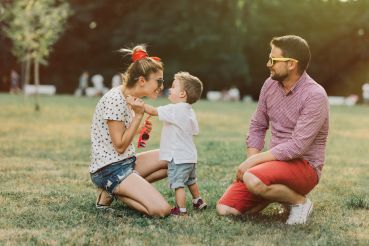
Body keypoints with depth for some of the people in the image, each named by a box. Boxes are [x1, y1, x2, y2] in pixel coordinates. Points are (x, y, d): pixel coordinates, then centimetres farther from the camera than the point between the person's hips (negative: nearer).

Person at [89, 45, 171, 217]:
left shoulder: (129, 98, 9)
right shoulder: (115, 100, -19)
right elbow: (119, 147, -18)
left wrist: (141, 129, 3)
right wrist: (139, 115, -19)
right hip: (109, 170, -10)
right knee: (161, 210, -22)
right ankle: (111, 192, -2)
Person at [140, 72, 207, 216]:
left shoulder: (174, 109, -18)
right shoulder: (189, 111, 8)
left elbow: (152, 111, -19)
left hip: (178, 157, -10)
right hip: (190, 155, 10)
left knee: (178, 184, -5)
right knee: (191, 180, 27)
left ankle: (181, 210, -2)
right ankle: (198, 202, 40)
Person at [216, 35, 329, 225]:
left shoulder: (315, 96, -18)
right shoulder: (271, 84, 3)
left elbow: (297, 146, -24)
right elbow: (257, 126, 12)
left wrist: (253, 160, -20)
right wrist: (251, 163, -3)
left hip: (304, 166, -6)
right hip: (275, 162, 7)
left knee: (253, 180, -35)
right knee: (225, 208, -8)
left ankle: (300, 201, -8)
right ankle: (277, 193, 14)